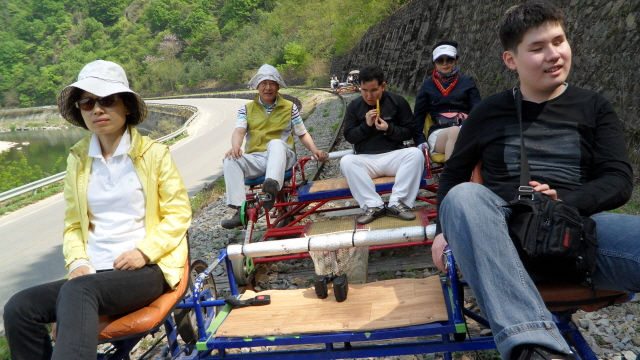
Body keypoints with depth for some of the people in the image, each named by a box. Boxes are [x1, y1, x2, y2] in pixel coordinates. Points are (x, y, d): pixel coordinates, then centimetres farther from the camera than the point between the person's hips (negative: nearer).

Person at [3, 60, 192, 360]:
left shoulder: (154, 153, 1)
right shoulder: (77, 159, 12)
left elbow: (178, 214, 0)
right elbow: (73, 224, 15)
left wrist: (144, 252, -14)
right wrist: (77, 262, -4)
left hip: (146, 270, -4)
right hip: (93, 275, 5)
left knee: (76, 292, -34)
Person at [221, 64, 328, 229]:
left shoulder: (290, 107, 14)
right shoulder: (246, 109, 14)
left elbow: (303, 134, 14)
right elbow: (239, 131, -3)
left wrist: (314, 150, -6)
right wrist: (235, 147, -26)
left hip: (282, 158, -2)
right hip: (255, 159, 2)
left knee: (275, 143, -36)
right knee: (230, 160, -29)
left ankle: (273, 185, -62)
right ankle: (240, 211, -32)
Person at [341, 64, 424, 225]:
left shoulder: (398, 102, 5)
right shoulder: (354, 106, 9)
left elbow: (409, 132, 3)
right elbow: (349, 136, 5)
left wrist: (389, 129, -14)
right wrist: (366, 125, -12)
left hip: (394, 156, 0)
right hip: (366, 160, 1)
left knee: (416, 154, -30)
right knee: (346, 162, -30)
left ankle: (397, 203, -30)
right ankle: (373, 206, -32)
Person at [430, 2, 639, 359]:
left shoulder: (594, 108, 15)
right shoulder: (490, 112, 14)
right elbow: (454, 174, 21)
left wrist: (564, 200, -12)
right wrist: (446, 229, 5)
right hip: (504, 231, 0)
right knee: (464, 196, -37)